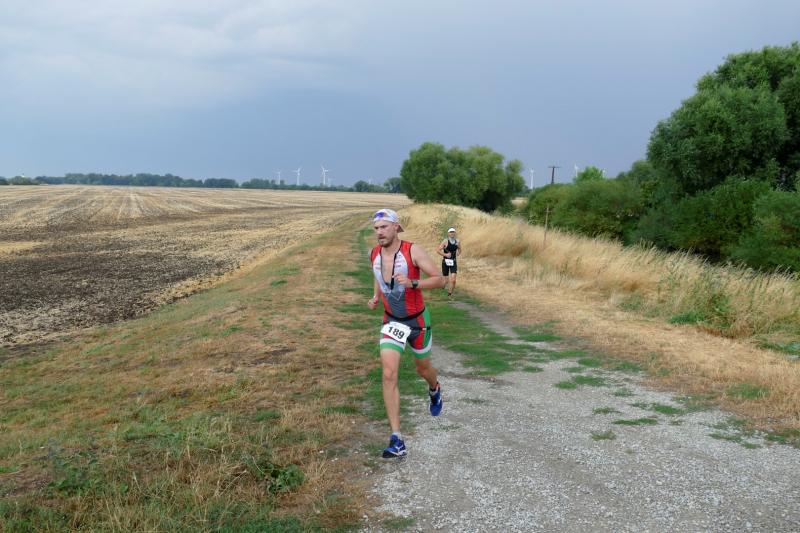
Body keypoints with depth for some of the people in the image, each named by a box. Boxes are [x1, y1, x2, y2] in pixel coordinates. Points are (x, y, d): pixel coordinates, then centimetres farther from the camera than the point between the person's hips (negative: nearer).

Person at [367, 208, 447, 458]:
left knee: (423, 367, 20)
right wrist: (375, 296, 1)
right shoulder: (374, 254, -5)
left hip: (417, 320, -2)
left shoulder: (412, 251, -19)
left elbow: (440, 280, -19)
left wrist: (412, 283, -34)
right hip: (392, 322, 2)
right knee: (388, 375, -14)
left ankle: (434, 390, 60)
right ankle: (396, 440, -13)